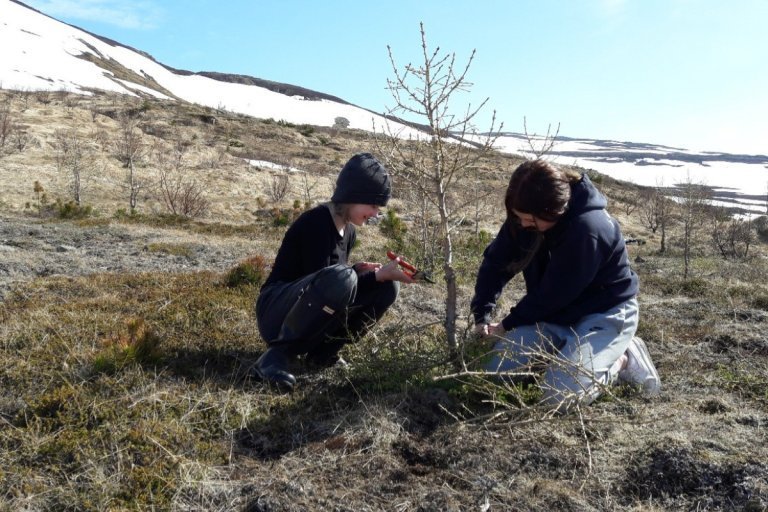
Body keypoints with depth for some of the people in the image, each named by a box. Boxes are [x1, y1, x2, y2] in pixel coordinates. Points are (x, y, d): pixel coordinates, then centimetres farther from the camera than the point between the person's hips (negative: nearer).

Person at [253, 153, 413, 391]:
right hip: (277, 312, -8)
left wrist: (357, 270, -6)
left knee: (387, 286, -5)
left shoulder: (348, 232, 7)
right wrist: (379, 275, -24)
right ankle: (277, 354, -22)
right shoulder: (316, 222, -19)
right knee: (340, 278, -37)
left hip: (307, 315, 8)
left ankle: (323, 351, 0)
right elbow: (322, 282, -24)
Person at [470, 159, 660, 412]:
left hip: (606, 313, -7)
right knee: (496, 371, -4)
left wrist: (507, 325, -12)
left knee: (559, 395, -23)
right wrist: (481, 316, -13)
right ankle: (568, 352, 14)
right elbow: (495, 261, -4)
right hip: (559, 312, 7)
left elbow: (552, 293, -25)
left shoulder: (588, 229, -32)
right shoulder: (525, 217, -11)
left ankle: (622, 360, 2)